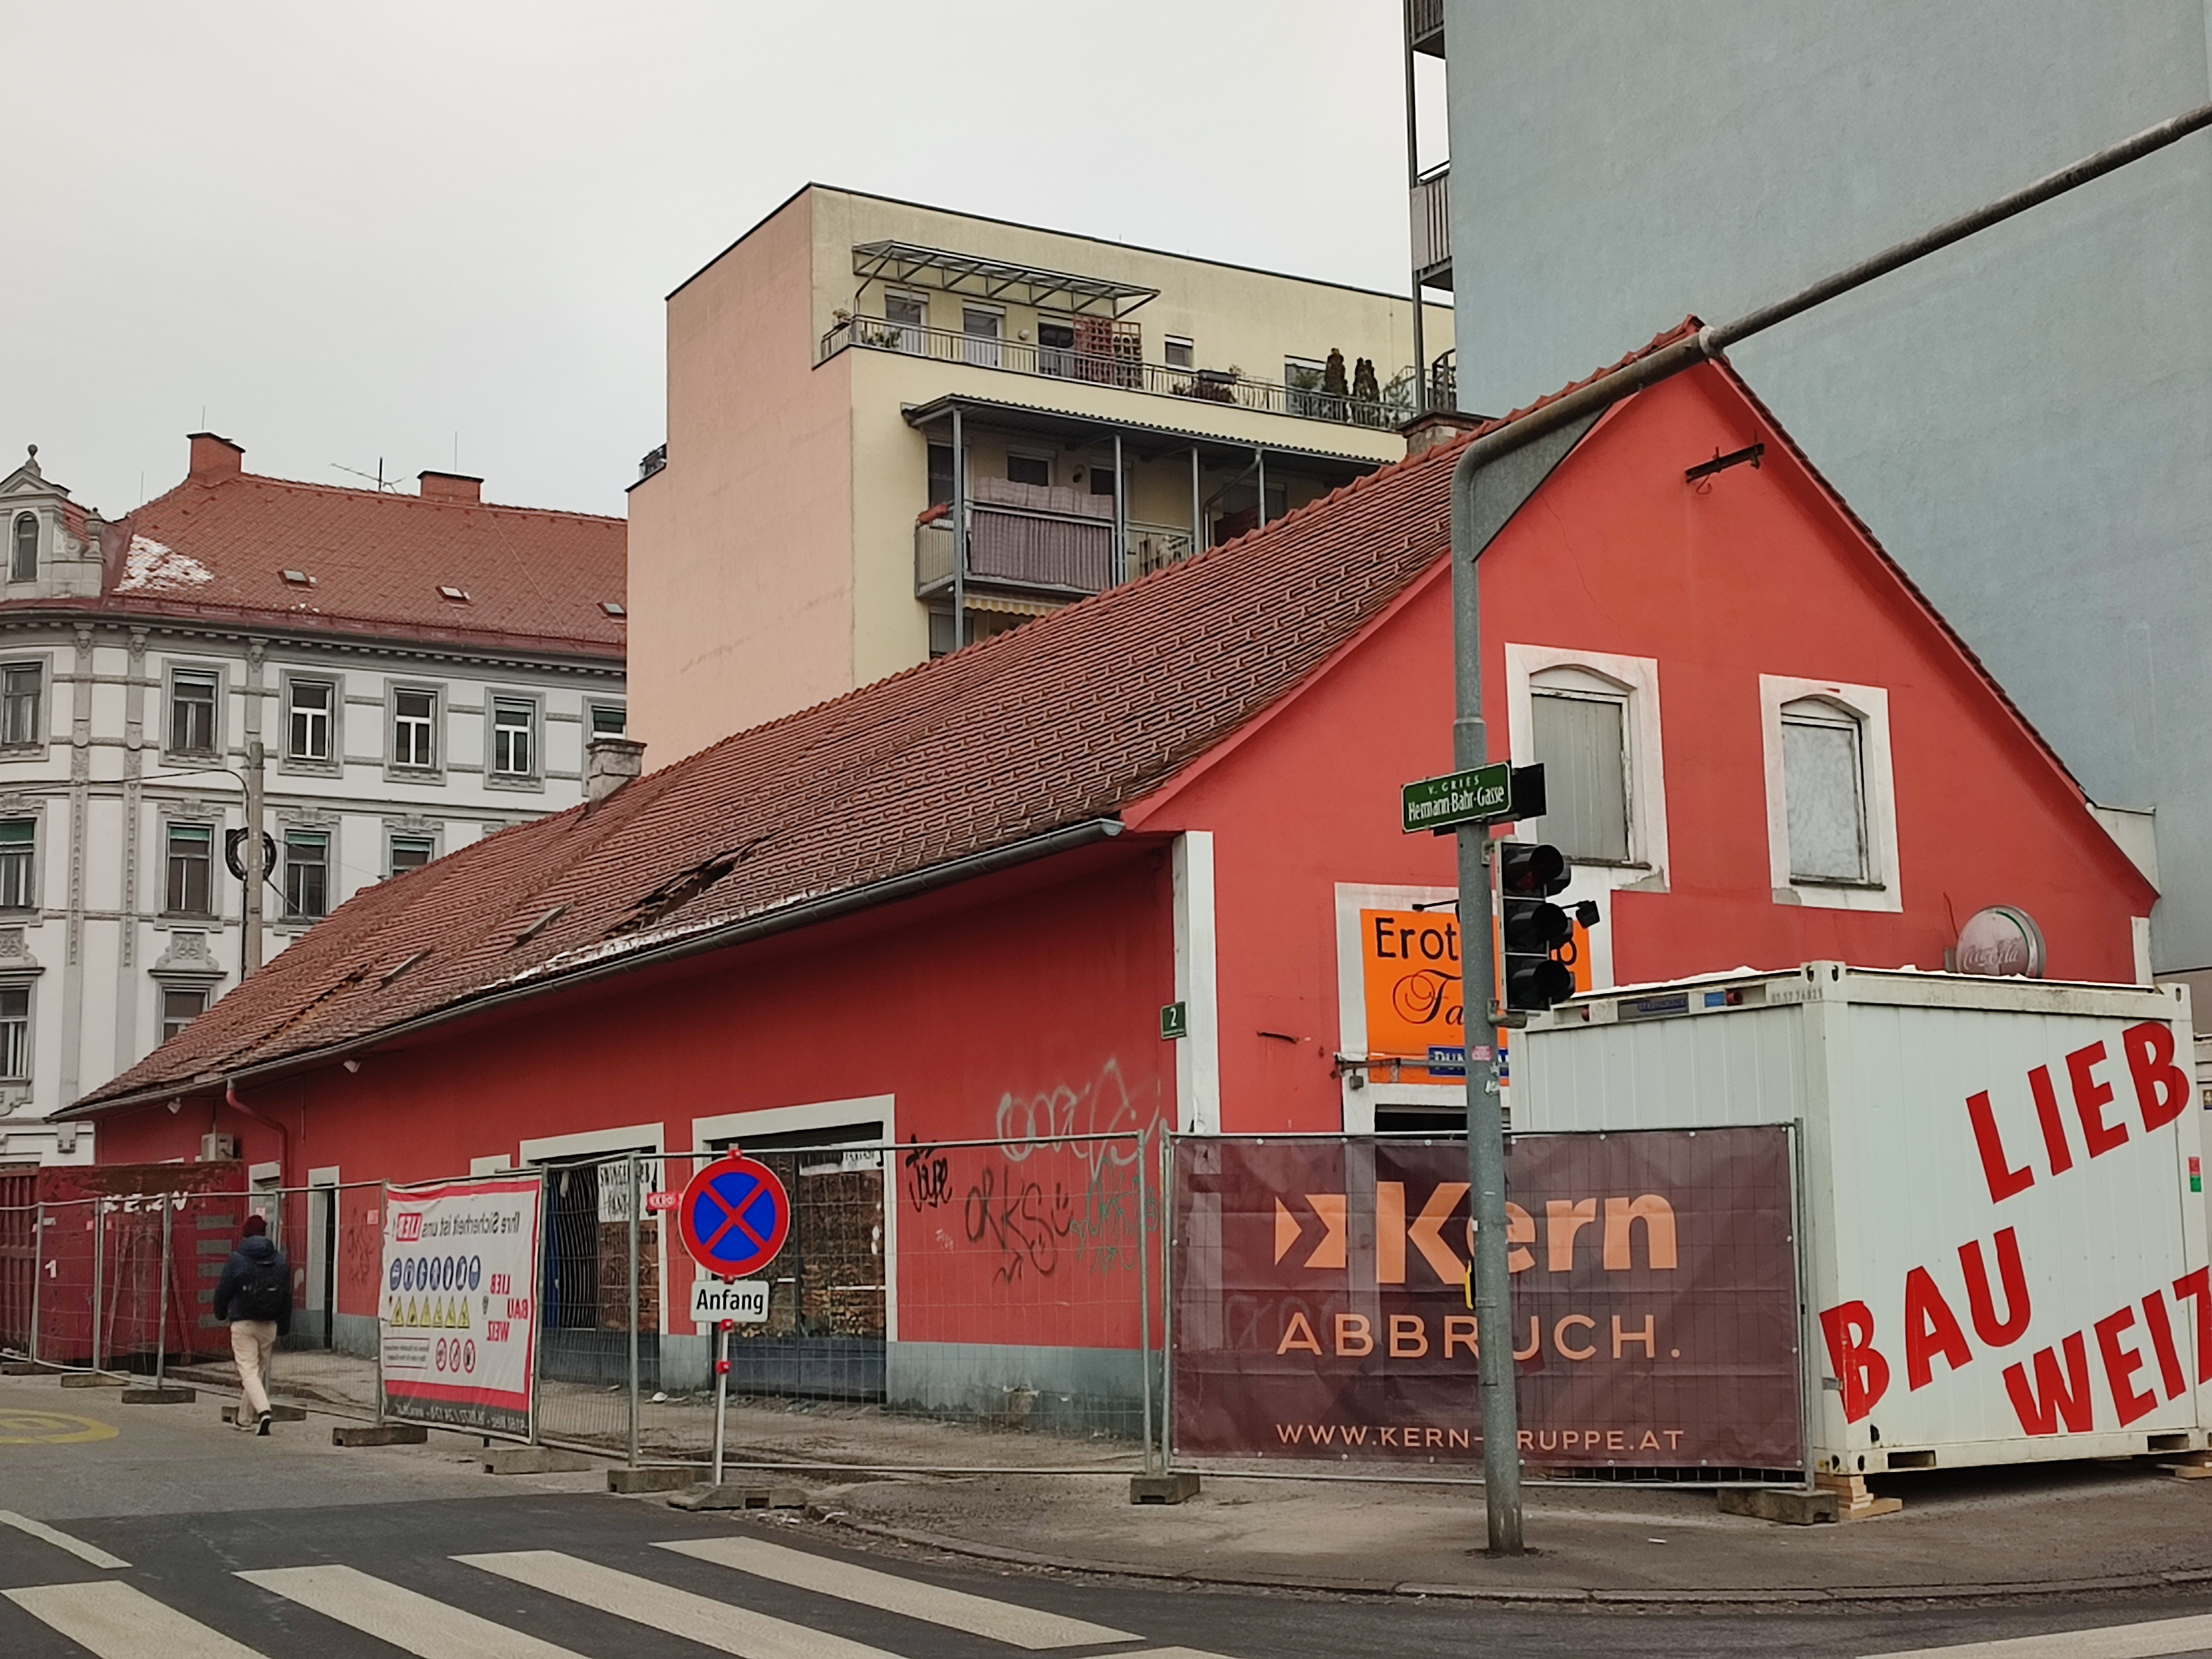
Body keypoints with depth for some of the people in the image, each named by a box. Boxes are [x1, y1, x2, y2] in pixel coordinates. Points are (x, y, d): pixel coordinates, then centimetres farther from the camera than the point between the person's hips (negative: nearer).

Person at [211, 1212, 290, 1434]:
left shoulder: (237, 1260, -7)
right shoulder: (280, 1261, 5)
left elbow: (223, 1292, -2)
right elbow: (287, 1297, 9)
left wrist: (221, 1313, 19)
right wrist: (283, 1329, 16)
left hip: (243, 1324, -4)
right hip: (269, 1325, 4)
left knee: (248, 1370, -6)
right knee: (260, 1370, 15)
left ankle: (263, 1411, -27)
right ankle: (246, 1418, 26)